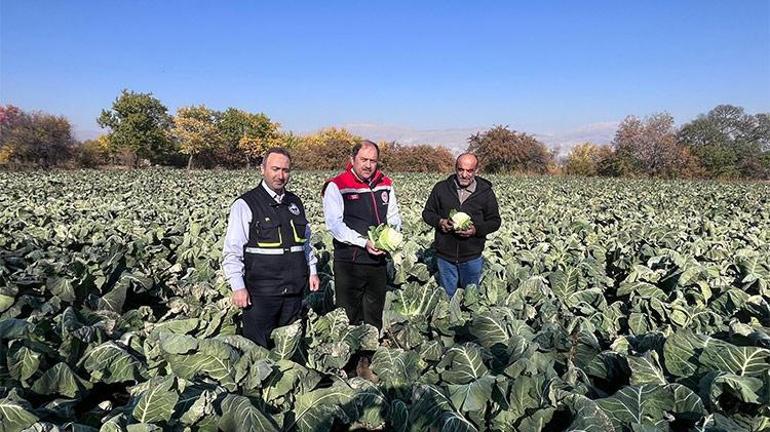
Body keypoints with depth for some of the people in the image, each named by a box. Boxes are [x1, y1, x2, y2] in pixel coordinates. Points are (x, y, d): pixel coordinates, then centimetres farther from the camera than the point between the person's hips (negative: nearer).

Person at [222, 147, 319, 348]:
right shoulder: (245, 205, -7)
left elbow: (306, 241, 22)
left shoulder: (295, 203, 12)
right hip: (260, 293, -5)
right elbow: (232, 251, -8)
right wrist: (238, 287, -14)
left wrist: (312, 270, 15)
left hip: (294, 290, 6)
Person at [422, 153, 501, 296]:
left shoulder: (486, 192, -3)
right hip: (445, 255, 1)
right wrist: (439, 221, -15)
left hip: (472, 257, 0)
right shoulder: (441, 188, -2)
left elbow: (494, 221, 2)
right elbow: (427, 213, 6)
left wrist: (476, 230, -18)